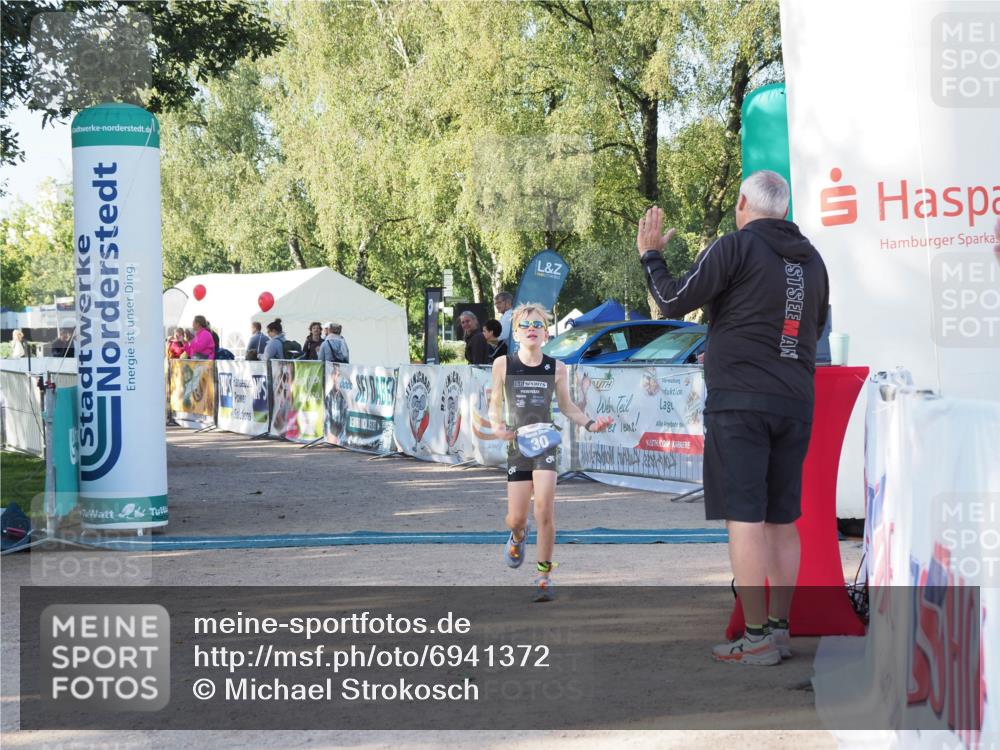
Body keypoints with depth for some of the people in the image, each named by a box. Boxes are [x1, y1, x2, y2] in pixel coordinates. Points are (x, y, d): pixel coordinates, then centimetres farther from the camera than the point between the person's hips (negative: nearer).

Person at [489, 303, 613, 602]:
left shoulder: (556, 368, -3)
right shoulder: (503, 364, -5)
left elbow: (567, 406, 10)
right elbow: (495, 403, 7)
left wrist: (590, 424, -4)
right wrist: (496, 424, -12)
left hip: (545, 443, 0)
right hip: (517, 444, 1)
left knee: (544, 510, -14)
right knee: (516, 518, 3)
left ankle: (544, 576, 0)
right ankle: (518, 537, 43)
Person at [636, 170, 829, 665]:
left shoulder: (737, 246, -7)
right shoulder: (811, 259, 13)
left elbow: (674, 303, -6)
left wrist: (650, 256, 10)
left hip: (740, 401, -6)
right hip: (795, 403, 6)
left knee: (744, 517, -7)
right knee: (782, 519, 10)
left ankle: (757, 638, -9)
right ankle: (780, 629, 12)